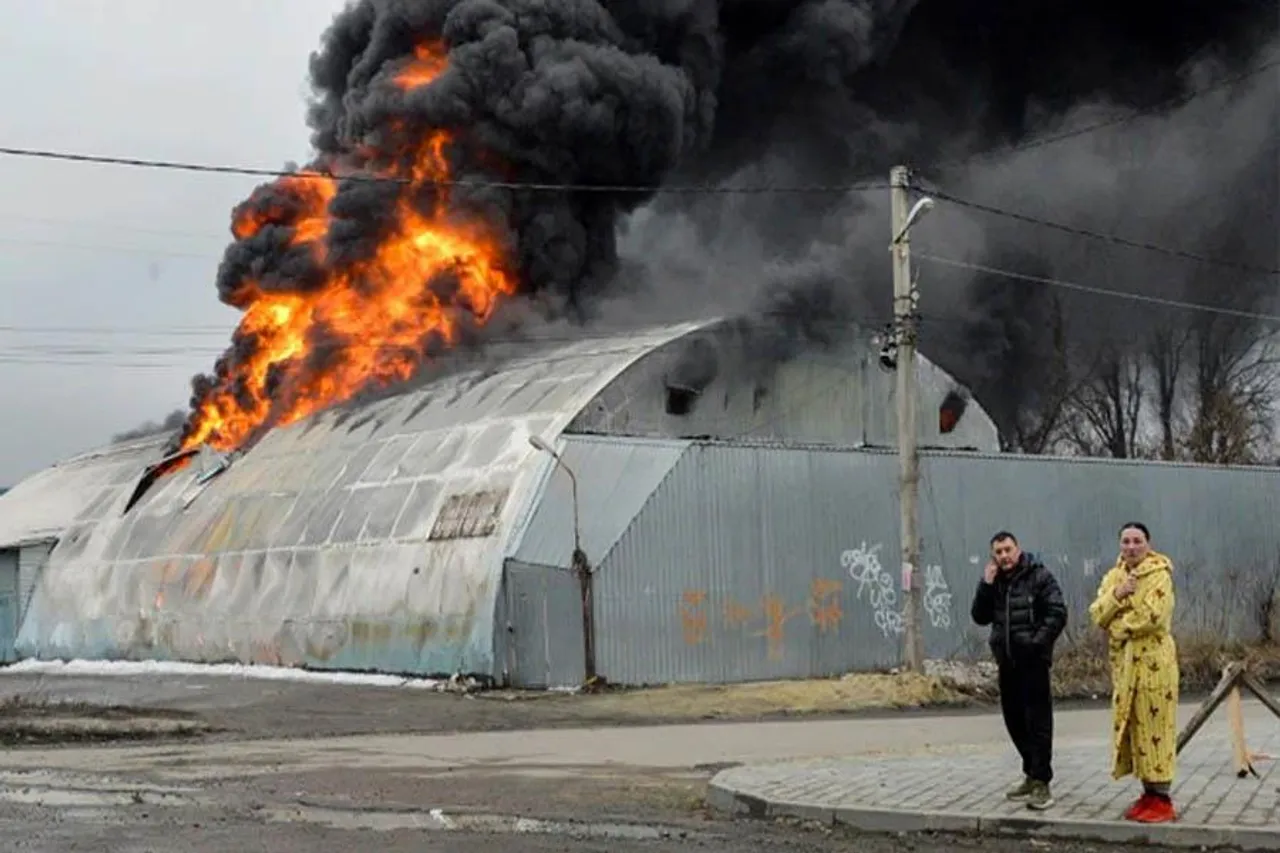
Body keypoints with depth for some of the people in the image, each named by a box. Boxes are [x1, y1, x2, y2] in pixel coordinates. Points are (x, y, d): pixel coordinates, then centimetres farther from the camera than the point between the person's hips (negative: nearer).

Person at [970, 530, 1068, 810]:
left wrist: (1038, 643, -17)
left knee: (1038, 722, -7)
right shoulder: (994, 582, 13)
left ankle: (1041, 782, -5)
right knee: (1014, 720, 13)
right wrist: (986, 585, -4)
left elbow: (1057, 614, -11)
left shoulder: (1039, 576, -6)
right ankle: (1031, 775, 25)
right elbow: (980, 617, 7)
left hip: (1032, 661, -7)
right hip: (1007, 661, 7)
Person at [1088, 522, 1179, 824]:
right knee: (1132, 725, 9)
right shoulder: (1114, 576, 13)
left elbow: (1152, 616, -20)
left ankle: (1162, 798, 0)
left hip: (1153, 659, -7)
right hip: (1123, 660, 7)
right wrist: (1117, 594, -12)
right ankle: (1149, 793, 18)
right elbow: (1097, 614, 4)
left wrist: (1117, 626, -8)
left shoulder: (1159, 575, -8)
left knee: (1154, 724, -6)